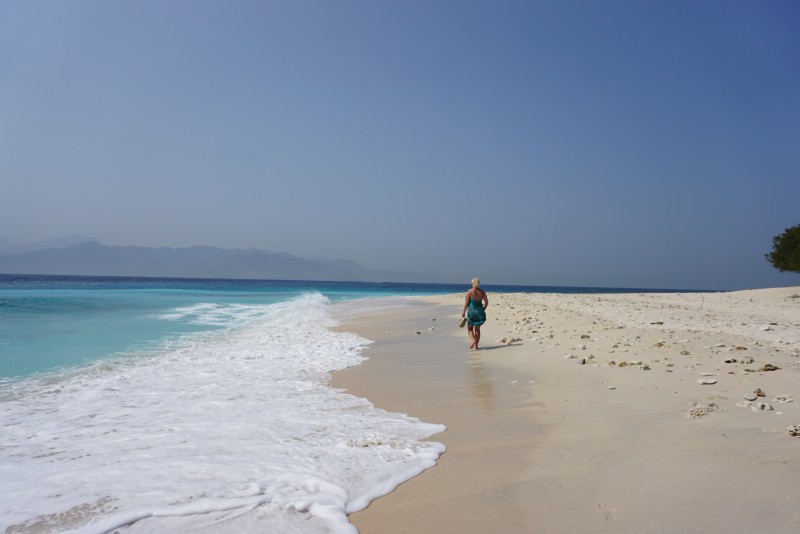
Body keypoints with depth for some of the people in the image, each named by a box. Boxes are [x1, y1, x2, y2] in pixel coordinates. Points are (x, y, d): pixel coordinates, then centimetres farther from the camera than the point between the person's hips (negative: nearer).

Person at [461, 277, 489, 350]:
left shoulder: (469, 291, -8)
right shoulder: (482, 292, 0)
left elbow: (467, 302, -8)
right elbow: (486, 302, 2)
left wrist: (464, 311, 0)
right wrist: (483, 310, 16)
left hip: (471, 311, -3)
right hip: (479, 312, 3)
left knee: (470, 328, 11)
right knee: (477, 329, 12)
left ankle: (473, 341, -13)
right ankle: (476, 346, 11)